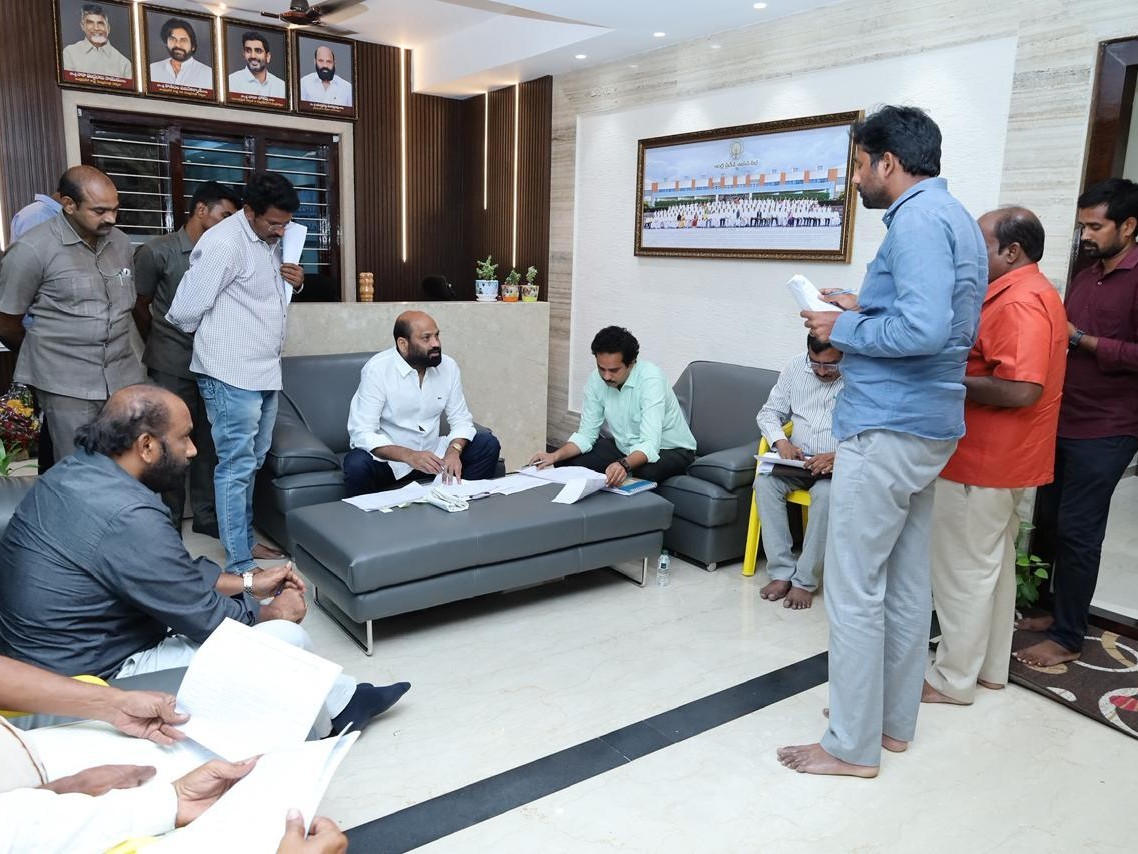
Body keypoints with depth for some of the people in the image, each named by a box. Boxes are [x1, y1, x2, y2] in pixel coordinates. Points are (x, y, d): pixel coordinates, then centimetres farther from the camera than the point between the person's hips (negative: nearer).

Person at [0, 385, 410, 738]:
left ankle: (340, 700, 26)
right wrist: (270, 612, -1)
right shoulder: (128, 517, -31)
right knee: (286, 638, -8)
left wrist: (248, 582, 7)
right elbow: (206, 618, -19)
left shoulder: (79, 470, -1)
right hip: (97, 678, -9)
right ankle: (321, 732, 22)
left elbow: (175, 575, 10)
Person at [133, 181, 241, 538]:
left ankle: (206, 516, 23)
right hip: (172, 368, -3)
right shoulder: (156, 252, -5)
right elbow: (140, 307, 5)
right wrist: (162, 348, 14)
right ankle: (169, 521, 20)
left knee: (209, 444, 9)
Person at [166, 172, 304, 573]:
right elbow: (186, 311, -17)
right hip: (232, 375, -9)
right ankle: (239, 566, 1)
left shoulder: (271, 241, 9)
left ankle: (244, 540, 30)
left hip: (264, 372, 9)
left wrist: (294, 283, 1)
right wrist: (214, 343, 3)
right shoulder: (223, 243, -17)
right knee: (236, 466, -5)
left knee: (251, 463, 17)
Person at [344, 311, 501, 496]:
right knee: (357, 465, -34)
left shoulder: (448, 366, -2)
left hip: (433, 454, 4)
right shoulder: (377, 369, -15)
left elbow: (461, 420, 2)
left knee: (488, 445, -11)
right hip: (388, 458, -4)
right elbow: (362, 433, -21)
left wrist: (454, 451, -21)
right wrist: (409, 456, -35)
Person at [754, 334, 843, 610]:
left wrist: (839, 457, -30)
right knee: (765, 481, -25)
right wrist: (781, 441, -12)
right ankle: (782, 572, -20)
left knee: (826, 494, -35)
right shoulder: (796, 366, 3)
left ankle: (805, 580, -20)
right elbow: (769, 412, 9)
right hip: (797, 460, 4)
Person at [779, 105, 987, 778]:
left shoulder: (919, 220, -15)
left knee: (855, 589, -2)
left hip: (886, 429, -11)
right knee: (907, 580, 16)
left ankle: (853, 746, 10)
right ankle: (894, 720, 29)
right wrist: (865, 307, 14)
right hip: (927, 425, 11)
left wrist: (844, 330, -13)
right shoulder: (956, 218, 17)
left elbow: (924, 331, -28)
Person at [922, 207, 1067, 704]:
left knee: (964, 569, 0)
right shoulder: (1028, 292, 14)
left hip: (983, 462, -10)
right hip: (999, 459, 10)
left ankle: (953, 679, 12)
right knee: (992, 562, 17)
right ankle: (990, 667, 29)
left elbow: (1021, 389, -29)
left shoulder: (1020, 302, -20)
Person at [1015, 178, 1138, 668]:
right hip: (1063, 422, 8)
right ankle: (1062, 612, 27)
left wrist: (1082, 339, -17)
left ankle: (1067, 638, 8)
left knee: (1077, 531, -3)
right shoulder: (1083, 278, 15)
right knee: (1050, 522, 11)